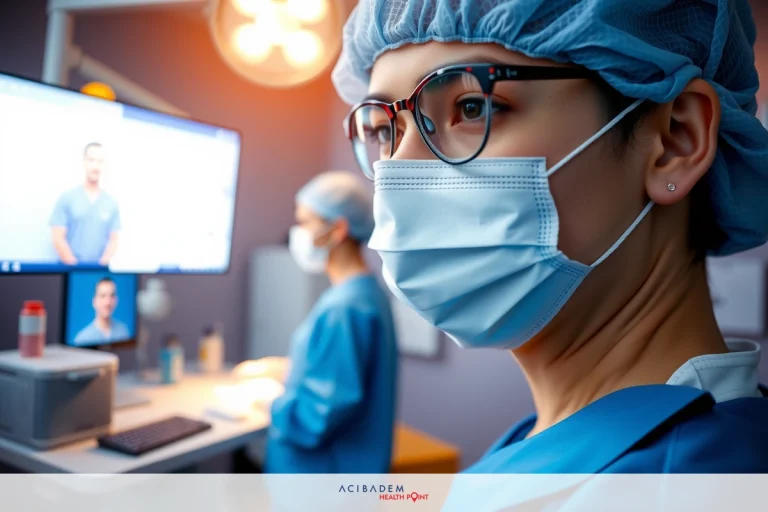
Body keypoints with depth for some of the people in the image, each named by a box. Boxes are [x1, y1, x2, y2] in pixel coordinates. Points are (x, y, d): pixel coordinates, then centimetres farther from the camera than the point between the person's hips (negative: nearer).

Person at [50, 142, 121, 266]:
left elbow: (113, 240, 5)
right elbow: (58, 238, -1)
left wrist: (102, 264, -9)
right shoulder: (66, 198, 3)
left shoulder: (112, 203, 7)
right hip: (71, 268, -1)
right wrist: (74, 265, -9)